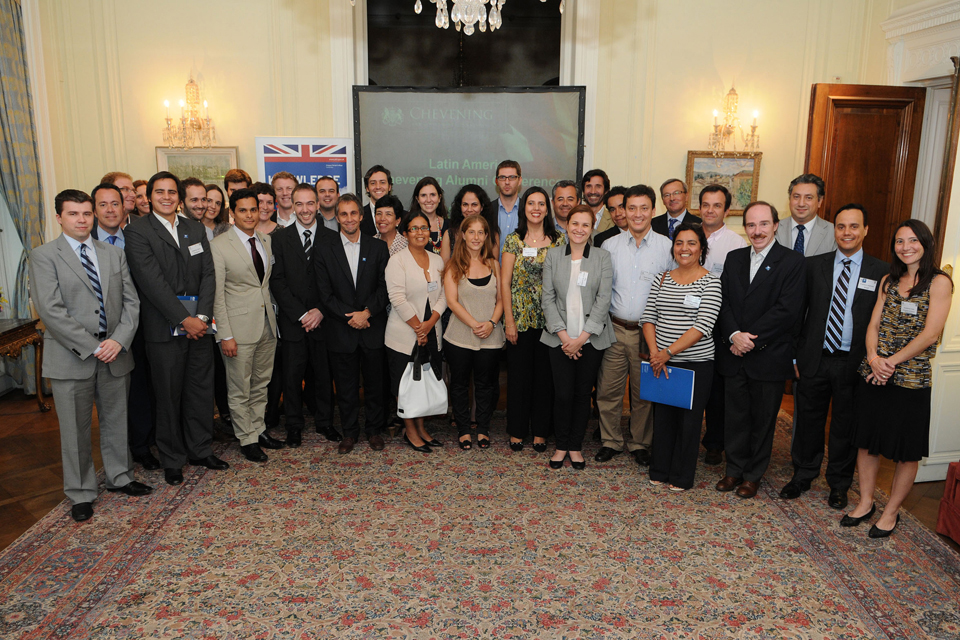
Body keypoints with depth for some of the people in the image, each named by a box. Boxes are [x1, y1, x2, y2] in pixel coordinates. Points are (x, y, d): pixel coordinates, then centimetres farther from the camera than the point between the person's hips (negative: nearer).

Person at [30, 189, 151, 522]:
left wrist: (119, 340, -10)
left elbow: (131, 301, 5)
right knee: (75, 429, 7)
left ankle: (119, 477, 33)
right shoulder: (43, 256, -4)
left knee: (116, 420, 15)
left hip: (115, 353, 4)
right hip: (71, 357, -4)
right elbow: (50, 310, -13)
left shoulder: (114, 254, 10)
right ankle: (80, 494, 22)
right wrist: (91, 347, -17)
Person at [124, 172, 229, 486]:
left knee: (202, 389, 11)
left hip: (199, 322, 5)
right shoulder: (137, 231, -5)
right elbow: (152, 281, -13)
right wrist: (184, 319, -15)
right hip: (164, 327, -4)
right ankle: (172, 459, 20)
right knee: (169, 395, 5)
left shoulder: (195, 228, 11)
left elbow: (208, 273, 6)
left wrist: (202, 316, -7)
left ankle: (200, 449, 27)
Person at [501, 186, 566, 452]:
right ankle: (517, 430, 19)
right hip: (520, 318, -1)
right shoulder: (513, 240, 1)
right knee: (519, 374, 5)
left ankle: (540, 431, 20)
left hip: (549, 318, 1)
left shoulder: (559, 240, 4)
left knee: (545, 375, 7)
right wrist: (509, 320, -6)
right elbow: (505, 282, -1)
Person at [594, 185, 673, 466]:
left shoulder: (667, 247, 0)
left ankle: (640, 443, 26)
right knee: (608, 389, 3)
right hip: (614, 329, 1)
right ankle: (611, 441, 22)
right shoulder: (610, 245, 5)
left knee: (644, 392, 8)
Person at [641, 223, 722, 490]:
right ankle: (660, 470, 27)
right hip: (662, 363, 4)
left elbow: (703, 326, -15)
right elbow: (648, 318, 5)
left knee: (688, 419, 6)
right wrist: (655, 352, -9)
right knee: (662, 415, 11)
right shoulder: (662, 279, 7)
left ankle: (682, 476, 22)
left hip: (696, 363, -4)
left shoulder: (710, 282, -6)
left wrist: (668, 352, -17)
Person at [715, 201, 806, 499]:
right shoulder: (733, 259, 9)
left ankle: (754, 474, 26)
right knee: (735, 416, 13)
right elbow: (724, 303, 4)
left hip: (769, 358, -4)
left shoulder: (792, 262, -7)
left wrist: (751, 339, -16)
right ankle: (734, 469, 29)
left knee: (763, 420, 10)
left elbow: (787, 310, -16)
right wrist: (734, 335, -13)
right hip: (734, 356, 4)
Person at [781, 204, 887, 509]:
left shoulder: (881, 272, -1)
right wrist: (794, 354, -1)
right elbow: (797, 312, 2)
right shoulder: (813, 265, 2)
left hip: (854, 364, -1)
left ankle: (839, 484, 30)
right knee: (808, 420, 12)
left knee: (846, 426, 12)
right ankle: (803, 475, 31)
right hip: (814, 359, 1)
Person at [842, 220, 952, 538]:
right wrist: (873, 357, -11)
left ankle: (891, 511, 23)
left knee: (906, 451, 7)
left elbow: (930, 334, -13)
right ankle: (866, 502, 27)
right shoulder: (889, 281, 10)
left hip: (910, 379, -5)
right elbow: (874, 324, 6)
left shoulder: (939, 282, -6)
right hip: (873, 376, 5)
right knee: (867, 441, 11)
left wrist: (891, 362, -16)